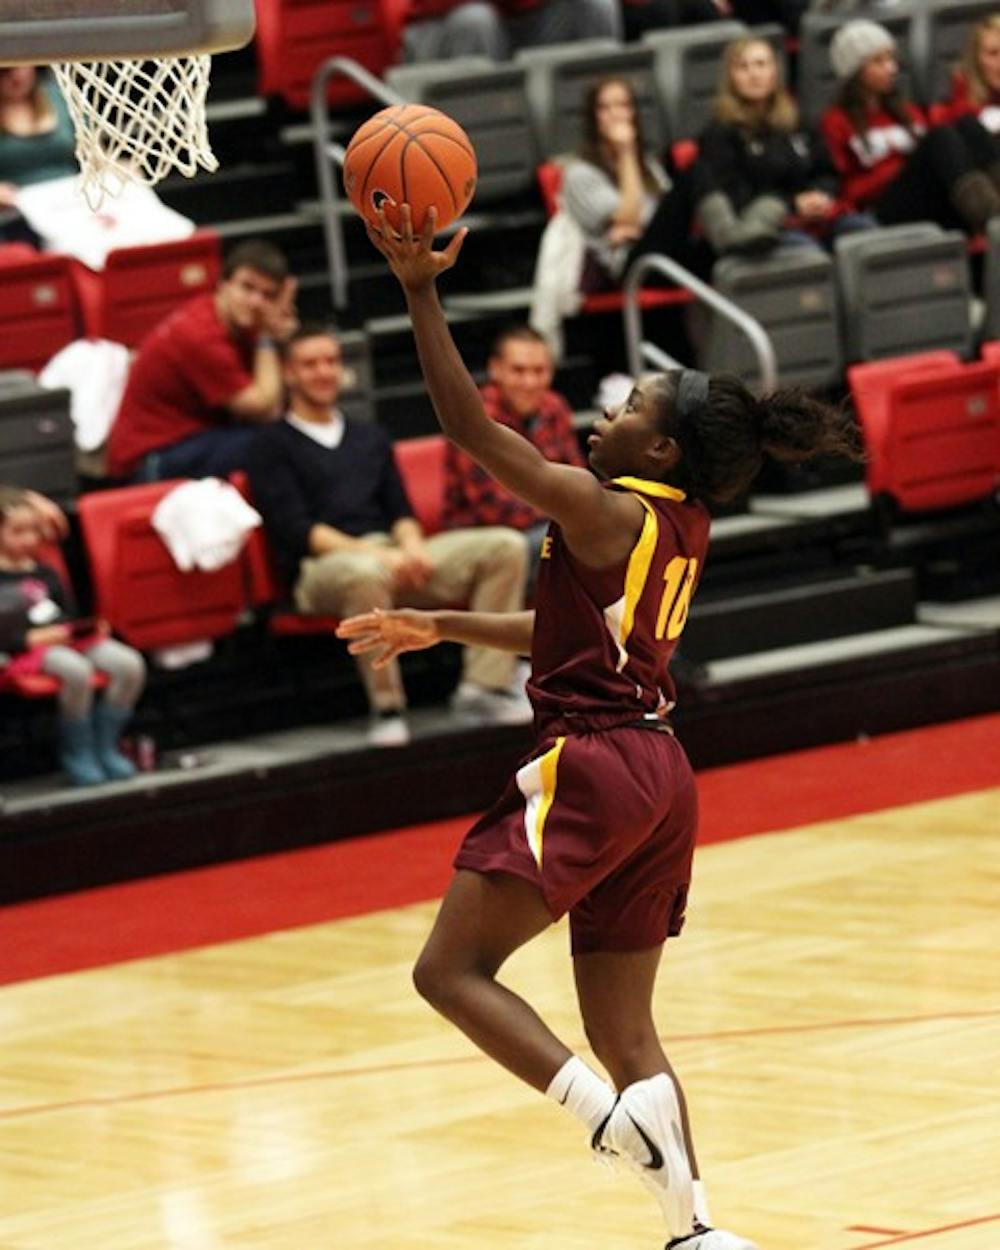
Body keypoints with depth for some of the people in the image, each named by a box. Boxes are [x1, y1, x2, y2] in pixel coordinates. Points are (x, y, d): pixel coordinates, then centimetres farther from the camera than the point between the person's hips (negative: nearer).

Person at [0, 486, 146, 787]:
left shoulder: (44, 573, 22)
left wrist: (91, 627, 7)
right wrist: (34, 637, -19)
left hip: (68, 637, 7)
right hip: (28, 648, -7)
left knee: (130, 665, -18)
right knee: (78, 671, -38)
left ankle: (105, 747, -6)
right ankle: (76, 753, -17)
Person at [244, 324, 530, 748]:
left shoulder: (370, 438, 27)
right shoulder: (273, 446, 8)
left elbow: (400, 510, 19)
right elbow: (294, 529, -5)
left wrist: (411, 546, -7)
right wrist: (374, 553, -18)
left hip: (394, 557, 6)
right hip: (324, 566, -6)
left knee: (504, 546, -13)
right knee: (364, 574, -44)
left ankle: (484, 684, -17)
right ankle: (387, 708, -33)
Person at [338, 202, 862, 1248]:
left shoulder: (605, 511, -13)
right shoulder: (678, 531, 12)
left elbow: (470, 427, -15)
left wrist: (421, 292, -15)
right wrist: (438, 628, 31)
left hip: (590, 765, -9)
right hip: (658, 777, 9)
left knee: (450, 971, -4)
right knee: (621, 1028, 11)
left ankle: (616, 1118, -20)